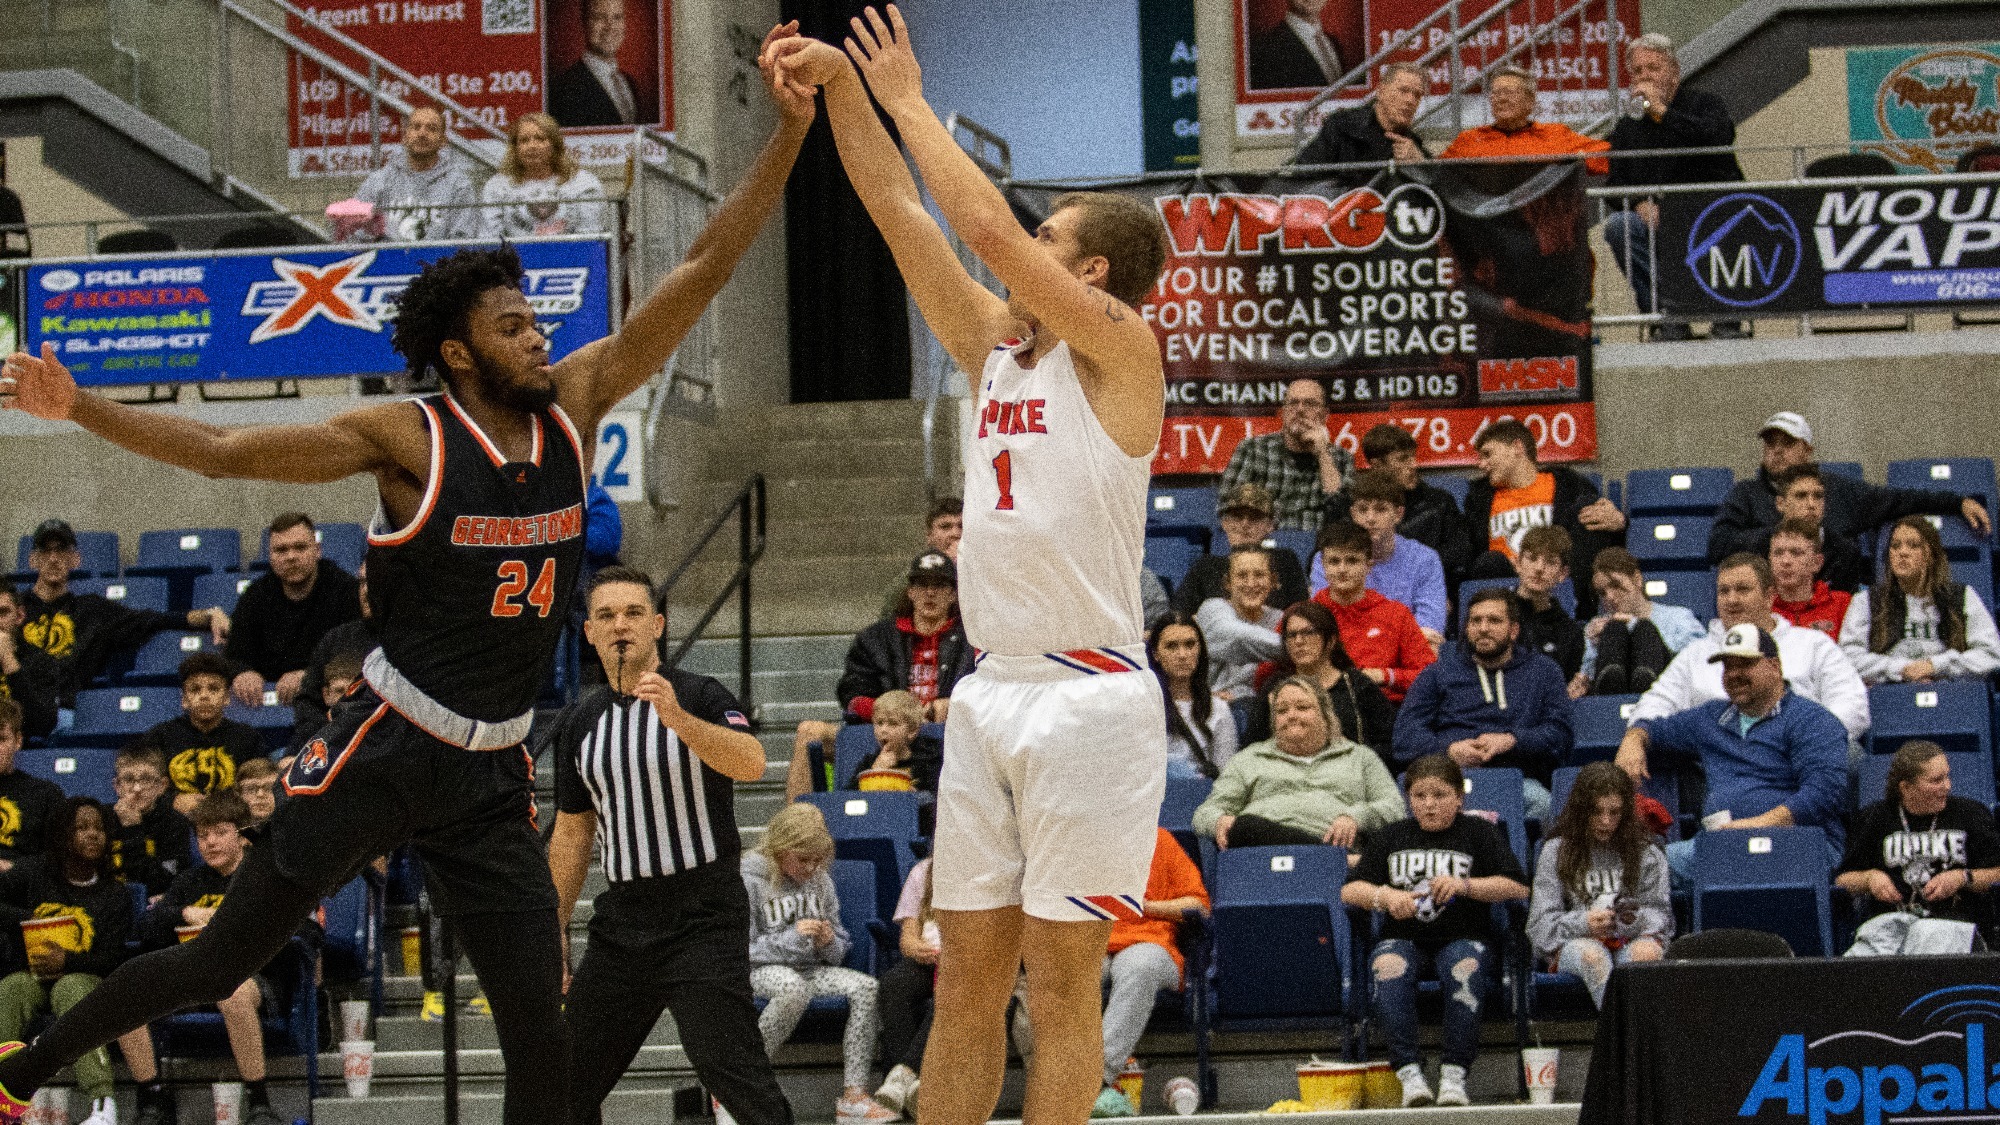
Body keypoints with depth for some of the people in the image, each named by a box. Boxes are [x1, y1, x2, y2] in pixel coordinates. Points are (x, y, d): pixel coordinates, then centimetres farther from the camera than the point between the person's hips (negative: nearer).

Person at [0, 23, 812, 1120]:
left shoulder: (574, 406, 2)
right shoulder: (406, 440, -9)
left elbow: (698, 274, 0)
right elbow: (229, 450, -12)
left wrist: (789, 133, -6)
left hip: (492, 777, 4)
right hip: (383, 752, -4)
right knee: (219, 962, 3)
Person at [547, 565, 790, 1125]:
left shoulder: (702, 697, -5)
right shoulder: (578, 721, 11)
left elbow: (751, 764, -25)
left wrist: (678, 718, -38)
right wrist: (555, 929, 15)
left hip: (702, 916, -6)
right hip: (623, 918, 6)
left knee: (731, 1070, -17)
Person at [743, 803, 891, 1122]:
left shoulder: (820, 880, 12)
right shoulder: (750, 880, -6)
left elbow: (839, 949, 16)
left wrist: (828, 943, -9)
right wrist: (791, 938, -20)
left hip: (811, 968, 6)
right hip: (762, 969, -6)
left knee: (866, 987, -22)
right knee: (794, 988, -41)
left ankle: (854, 1095, -24)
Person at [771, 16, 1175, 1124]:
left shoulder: (1120, 346, -5)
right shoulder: (994, 343, 15)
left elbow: (990, 228, -14)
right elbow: (904, 217, 13)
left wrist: (908, 99, -4)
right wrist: (842, 87, 5)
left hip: (1088, 694, -7)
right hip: (990, 691, 7)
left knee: (1059, 980, -3)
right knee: (965, 974, 7)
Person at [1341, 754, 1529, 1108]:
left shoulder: (1479, 833, 10)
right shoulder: (1391, 837, 18)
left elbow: (1519, 888, -1)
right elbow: (1349, 891, 10)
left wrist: (1465, 885, -15)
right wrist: (1385, 896, -11)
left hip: (1463, 937, -2)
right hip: (1403, 939, 2)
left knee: (1466, 968, -36)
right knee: (1389, 967, -33)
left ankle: (1454, 1074, -35)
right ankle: (1408, 1072, -36)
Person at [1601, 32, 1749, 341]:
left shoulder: (1704, 104, 8)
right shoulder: (1627, 127, 19)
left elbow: (1720, 137, -16)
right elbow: (1614, 184, 11)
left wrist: (1663, 112, -15)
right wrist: (1640, 203, -12)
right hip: (1660, 223, 3)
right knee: (1616, 225, -26)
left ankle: (1726, 319, -20)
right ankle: (1668, 318, -23)